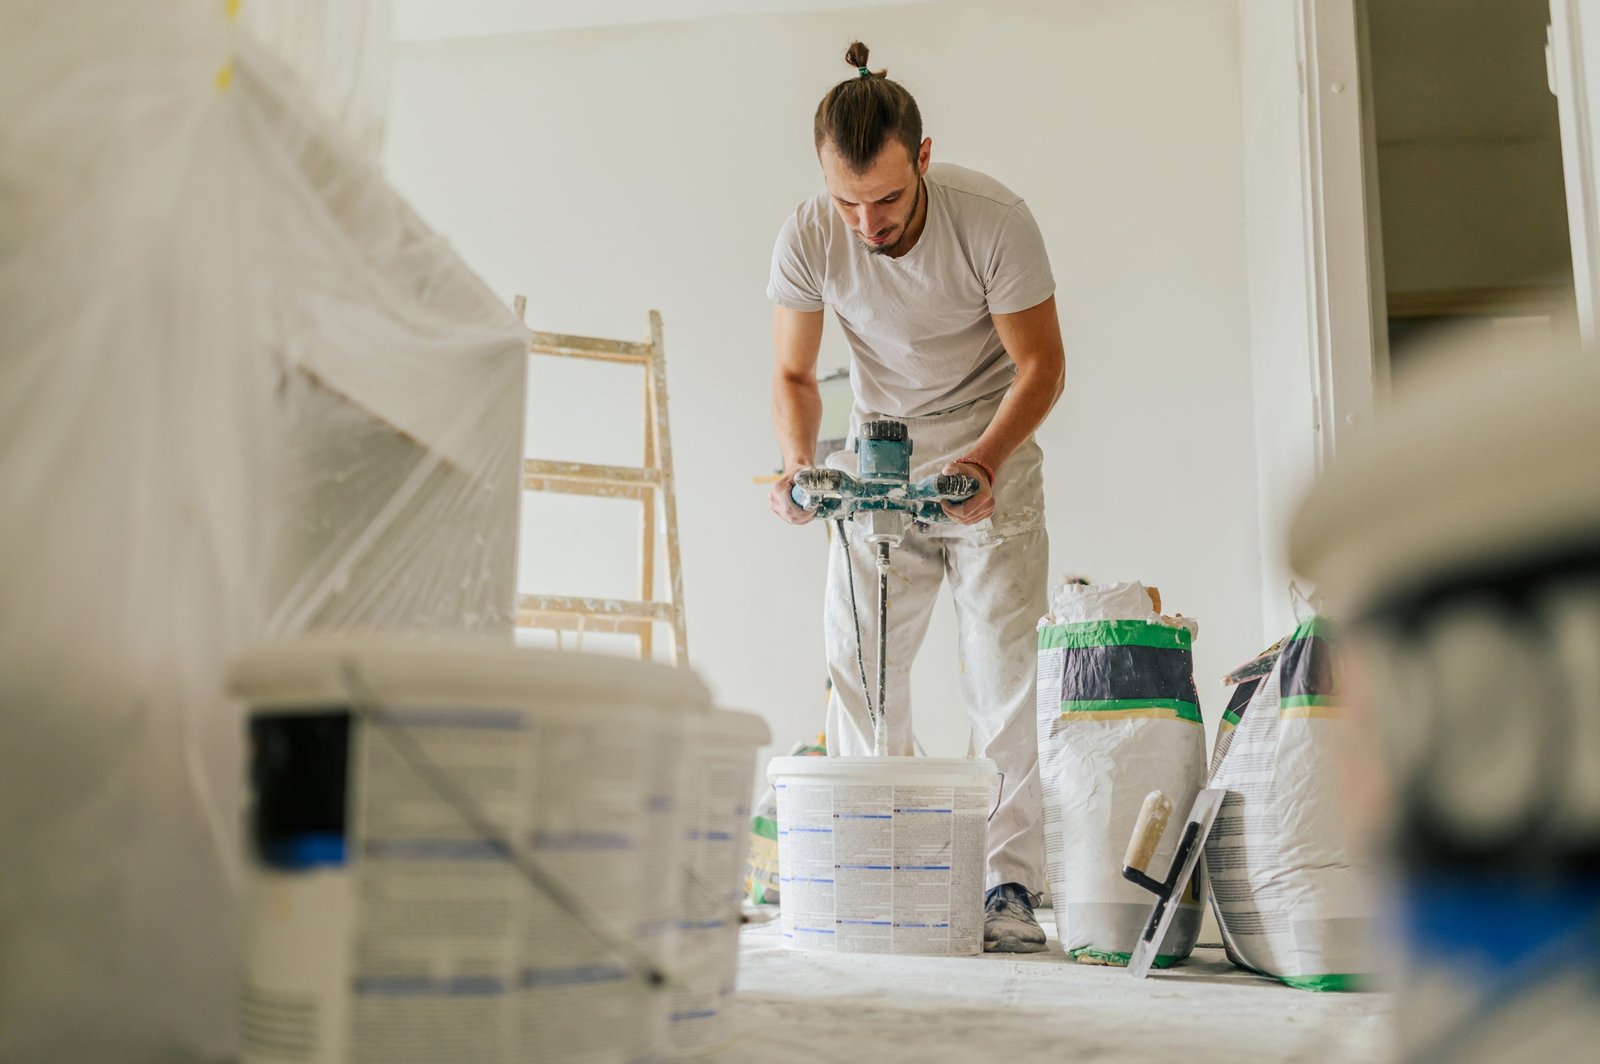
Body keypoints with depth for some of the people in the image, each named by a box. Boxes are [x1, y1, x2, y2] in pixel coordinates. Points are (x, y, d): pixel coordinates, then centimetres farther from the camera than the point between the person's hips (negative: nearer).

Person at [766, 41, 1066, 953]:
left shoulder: (995, 220, -24)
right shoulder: (807, 239, -17)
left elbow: (1042, 364, -13)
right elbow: (795, 375, -4)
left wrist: (984, 463, -29)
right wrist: (800, 465, -24)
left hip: (991, 447, -2)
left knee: (1005, 663, -10)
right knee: (856, 661, -3)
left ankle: (1011, 886, -4)